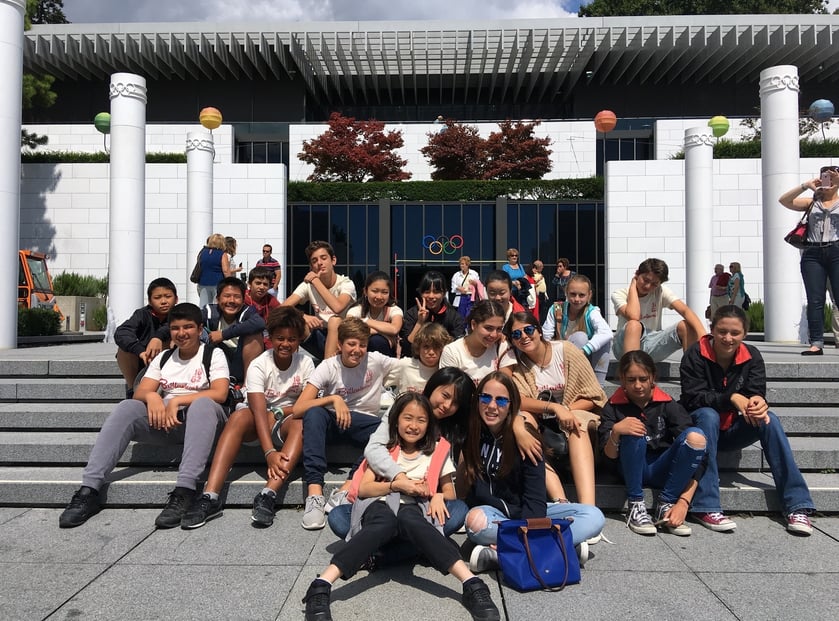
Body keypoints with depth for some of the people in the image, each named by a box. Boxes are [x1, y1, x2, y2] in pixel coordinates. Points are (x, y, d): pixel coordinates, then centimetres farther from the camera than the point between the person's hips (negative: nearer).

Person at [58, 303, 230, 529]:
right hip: (165, 421, 4)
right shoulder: (163, 357, 18)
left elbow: (220, 394, -12)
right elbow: (139, 393, 8)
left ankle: (183, 493, -47)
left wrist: (176, 401, -18)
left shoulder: (213, 355, 4)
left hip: (201, 419, -4)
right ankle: (89, 490, -28)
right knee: (126, 407, -22)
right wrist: (151, 396, -17)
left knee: (202, 404, -37)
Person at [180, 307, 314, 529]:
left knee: (302, 423, -34)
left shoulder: (306, 364, -7)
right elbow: (258, 411, -26)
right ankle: (210, 497, -41)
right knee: (240, 416, -33)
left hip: (287, 421, 0)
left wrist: (278, 412, -18)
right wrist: (269, 452, -38)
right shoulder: (259, 365, -13)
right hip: (259, 423, 0)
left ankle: (268, 496, -48)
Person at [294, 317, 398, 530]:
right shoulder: (328, 367, -9)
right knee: (314, 413, -34)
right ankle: (314, 493, -41)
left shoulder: (376, 361, -5)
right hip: (333, 423, 0)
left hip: (365, 423, 1)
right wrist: (334, 398, -29)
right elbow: (298, 409, -18)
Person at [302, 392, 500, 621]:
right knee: (384, 522, -39)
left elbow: (450, 492, 16)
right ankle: (321, 586, -52)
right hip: (380, 505, 0)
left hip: (414, 509, 0)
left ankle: (471, 583, -55)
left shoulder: (437, 451, 14)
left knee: (408, 519, -39)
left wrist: (438, 496, -7)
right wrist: (397, 484, -11)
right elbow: (363, 489, 4)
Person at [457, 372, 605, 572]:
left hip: (527, 513, 2)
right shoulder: (470, 434, -7)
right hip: (490, 511, -1)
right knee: (476, 520, -37)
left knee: (594, 517, -18)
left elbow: (534, 497, -14)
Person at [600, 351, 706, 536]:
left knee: (696, 436, -25)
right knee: (633, 435, -32)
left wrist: (684, 502, -24)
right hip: (632, 471, -1)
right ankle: (635, 506, -17)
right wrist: (615, 432, -33)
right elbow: (610, 455, -8)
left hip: (662, 470, 2)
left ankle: (665, 506, -14)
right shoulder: (614, 407, -5)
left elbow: (693, 444, -14)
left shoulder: (668, 405, -5)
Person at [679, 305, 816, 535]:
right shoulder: (696, 355, -15)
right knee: (708, 415, -36)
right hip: (698, 427, -4)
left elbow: (757, 393, -11)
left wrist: (758, 402, -36)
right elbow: (693, 397, -22)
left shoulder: (751, 356, -2)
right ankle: (706, 507, -37)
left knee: (769, 418, -22)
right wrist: (732, 398, -36)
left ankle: (797, 505, -21)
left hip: (731, 431, 4)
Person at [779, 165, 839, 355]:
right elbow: (784, 200, 12)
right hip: (813, 253, 2)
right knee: (815, 300, -3)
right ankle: (816, 343, -4)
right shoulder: (812, 203, 20)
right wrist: (806, 185, 4)